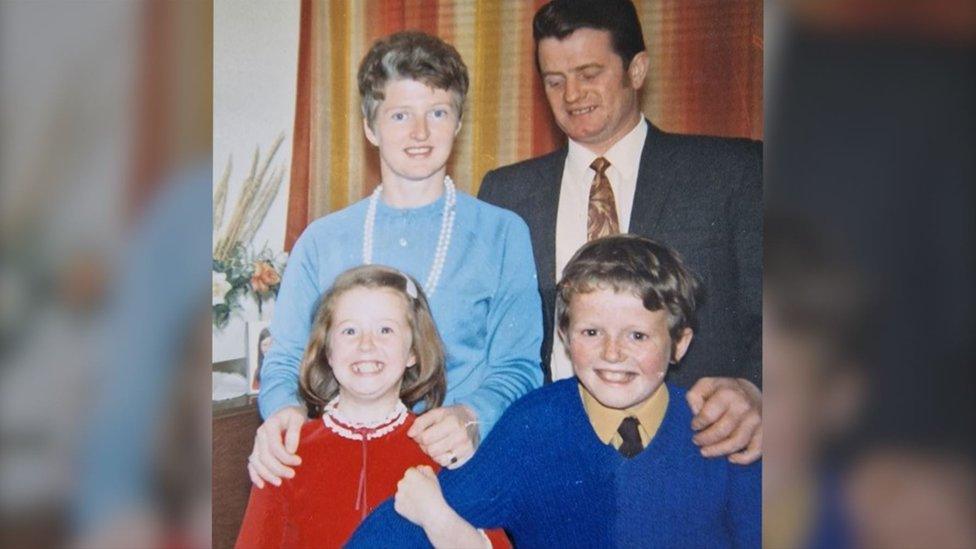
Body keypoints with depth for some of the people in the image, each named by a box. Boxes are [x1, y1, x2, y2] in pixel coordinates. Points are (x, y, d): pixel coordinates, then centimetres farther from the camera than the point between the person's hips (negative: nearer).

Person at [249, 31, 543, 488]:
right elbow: (285, 360, 13)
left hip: (455, 466, -2)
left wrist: (471, 420, -18)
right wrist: (284, 410, -10)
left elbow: (516, 367, 3)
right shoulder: (322, 241, 12)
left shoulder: (503, 234, 6)